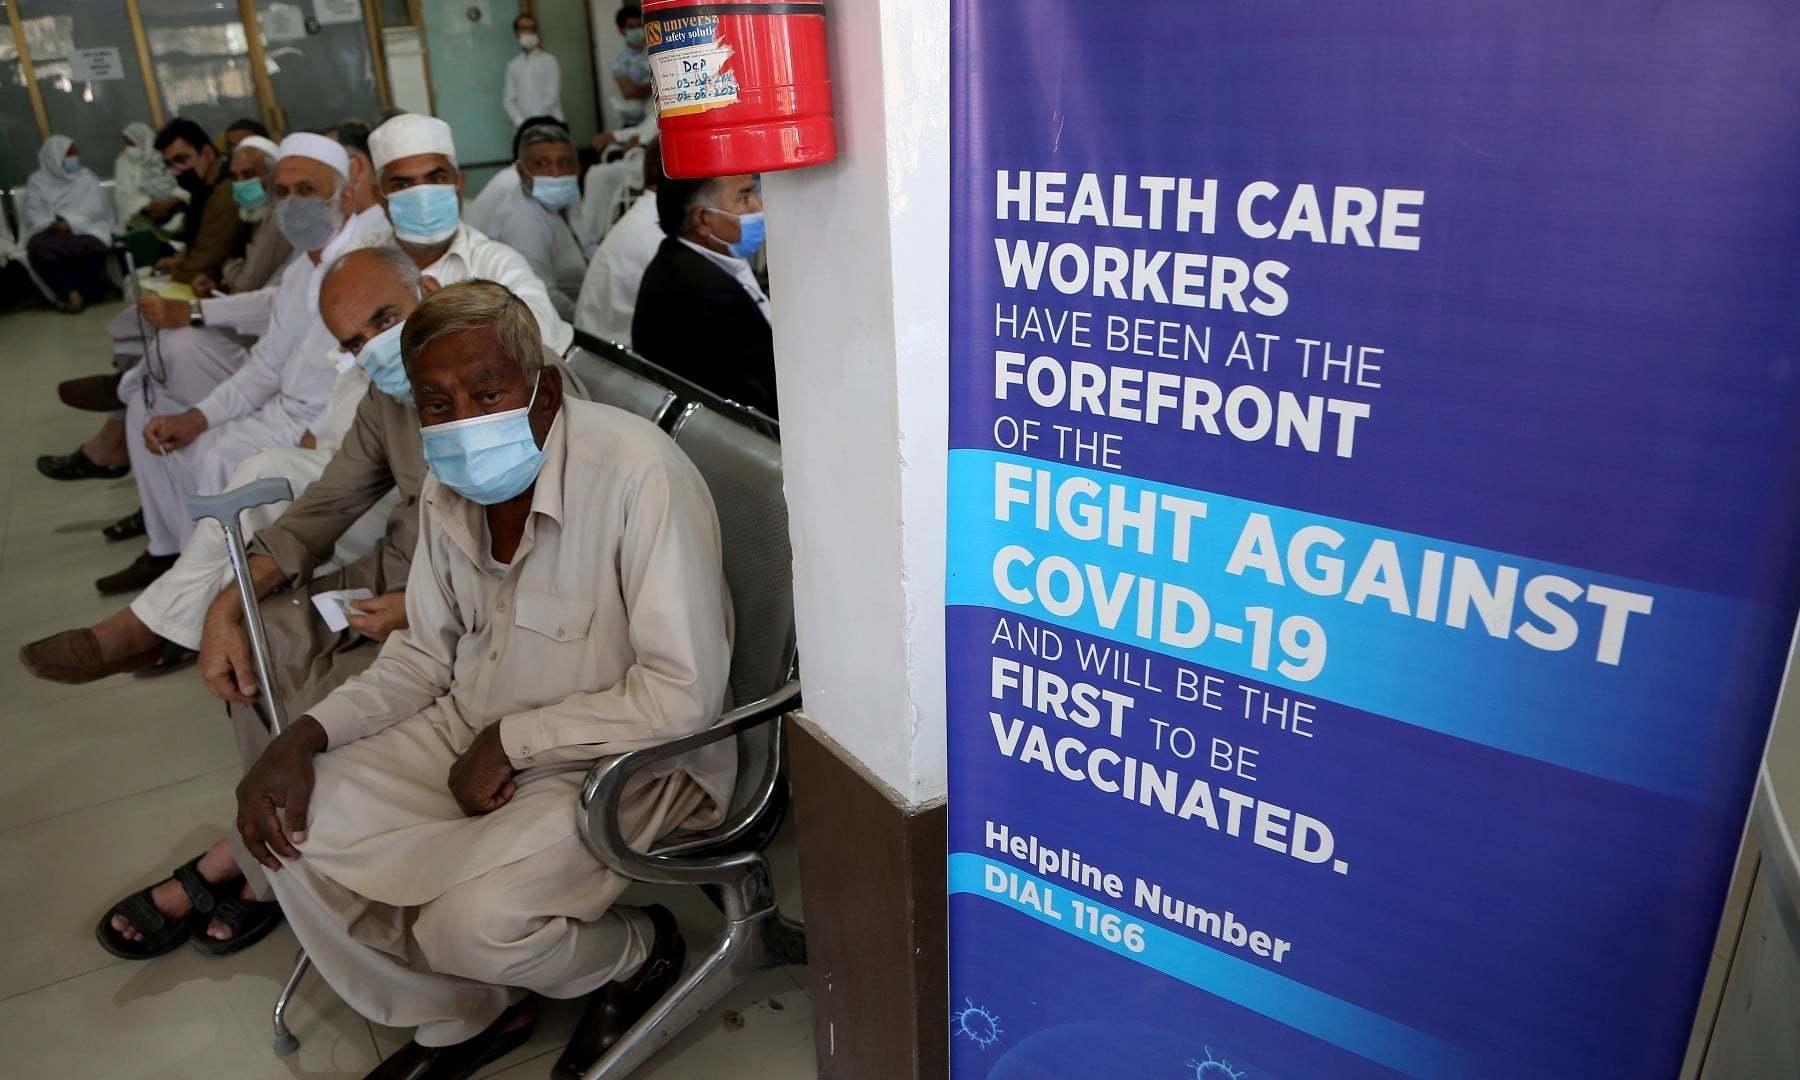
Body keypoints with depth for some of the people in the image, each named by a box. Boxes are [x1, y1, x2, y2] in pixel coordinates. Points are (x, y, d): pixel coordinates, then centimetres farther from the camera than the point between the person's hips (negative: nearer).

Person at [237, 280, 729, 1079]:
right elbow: (425, 653, 11)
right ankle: (467, 1013, 19)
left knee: (471, 922, -26)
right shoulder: (449, 485, -2)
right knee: (286, 821, -2)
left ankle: (636, 952, 10)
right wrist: (304, 736, -5)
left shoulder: (636, 472, -27)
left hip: (626, 758, -7)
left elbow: (684, 695, -28)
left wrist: (511, 740, -19)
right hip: (477, 732, 8)